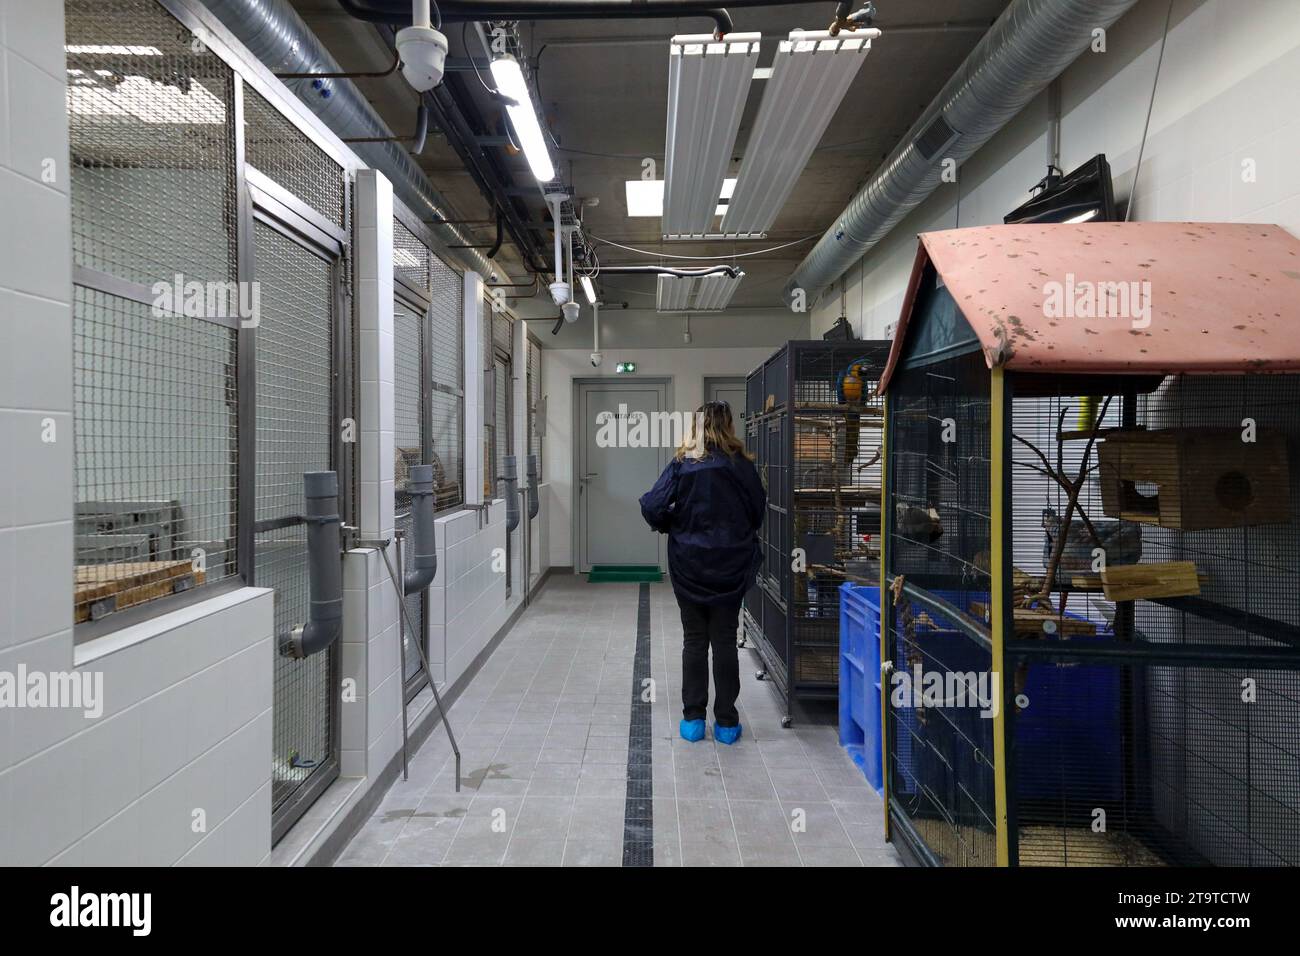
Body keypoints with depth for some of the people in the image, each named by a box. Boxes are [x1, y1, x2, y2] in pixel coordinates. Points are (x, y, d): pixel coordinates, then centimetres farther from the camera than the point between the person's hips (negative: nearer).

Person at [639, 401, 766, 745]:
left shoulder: (682, 464, -7)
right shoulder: (742, 465, -4)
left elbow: (652, 506, -14)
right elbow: (759, 510, 2)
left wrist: (669, 526, 6)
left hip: (689, 566, -1)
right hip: (731, 567, 1)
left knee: (694, 641, 10)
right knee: (725, 641, 9)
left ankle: (693, 719, 15)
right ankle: (726, 723, 14)